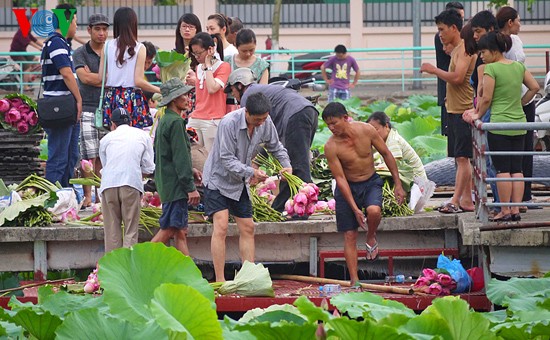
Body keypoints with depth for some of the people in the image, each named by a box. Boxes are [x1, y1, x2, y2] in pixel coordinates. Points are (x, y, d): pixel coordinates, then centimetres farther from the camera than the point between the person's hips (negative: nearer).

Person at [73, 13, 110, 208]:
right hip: (87, 109, -4)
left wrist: (95, 78, -5)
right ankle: (87, 196, -6)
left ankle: (100, 195, 11)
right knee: (89, 155, -8)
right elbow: (84, 77, -11)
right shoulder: (80, 53, 2)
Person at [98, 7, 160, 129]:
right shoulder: (139, 48, -5)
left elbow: (101, 77, 3)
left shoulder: (108, 46, 3)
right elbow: (139, 81, -9)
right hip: (132, 98, -3)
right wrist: (160, 90, 3)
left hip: (111, 97, 3)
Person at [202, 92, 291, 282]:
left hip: (240, 182, 7)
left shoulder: (266, 123, -8)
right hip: (218, 179, -7)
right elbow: (227, 159, -27)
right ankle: (219, 281, -15)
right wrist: (251, 172, -35)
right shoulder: (229, 123, -28)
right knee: (221, 227, -16)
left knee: (247, 228, 5)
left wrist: (286, 165, -7)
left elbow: (275, 147, 10)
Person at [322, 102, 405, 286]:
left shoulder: (366, 130, -15)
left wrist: (398, 184, -1)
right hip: (347, 187, 0)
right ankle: (354, 281, 4)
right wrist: (355, 209, -21)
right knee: (350, 235, -3)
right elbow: (340, 179, -17)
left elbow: (386, 154, -2)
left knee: (374, 211, -32)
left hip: (370, 183, 1)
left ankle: (371, 238, 1)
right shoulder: (331, 147, -19)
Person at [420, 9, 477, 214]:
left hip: (462, 111, -10)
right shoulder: (456, 50, 19)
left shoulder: (465, 49, -13)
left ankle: (456, 201, -15)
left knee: (462, 158, -11)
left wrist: (434, 70, -13)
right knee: (460, 158, 10)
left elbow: (457, 77, -23)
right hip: (454, 110, 10)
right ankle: (467, 200, 12)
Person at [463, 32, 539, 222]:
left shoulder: (491, 69, -10)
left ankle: (505, 211, -1)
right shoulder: (519, 67, 8)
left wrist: (478, 115, 6)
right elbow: (535, 87, 12)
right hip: (519, 124, 6)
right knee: (516, 169, 6)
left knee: (503, 169, -2)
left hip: (499, 124, -6)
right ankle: (516, 209, 4)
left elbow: (486, 99, -10)